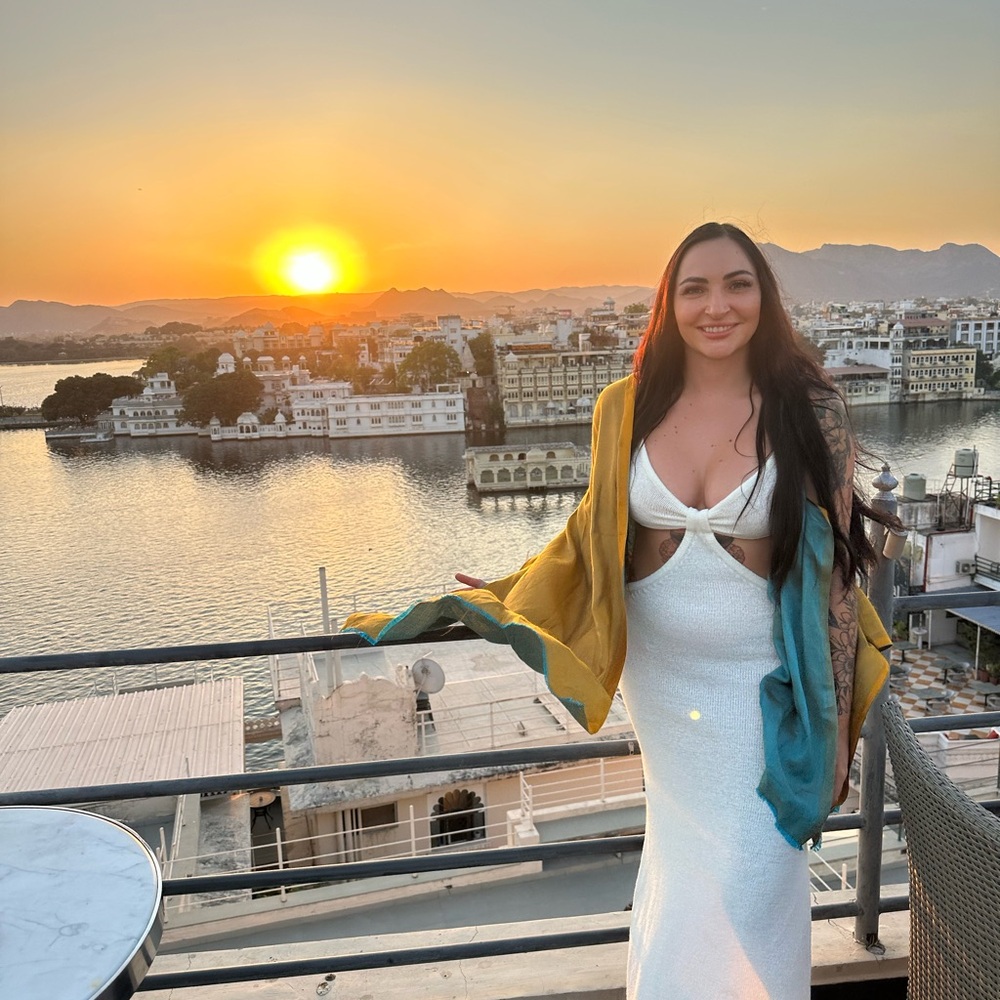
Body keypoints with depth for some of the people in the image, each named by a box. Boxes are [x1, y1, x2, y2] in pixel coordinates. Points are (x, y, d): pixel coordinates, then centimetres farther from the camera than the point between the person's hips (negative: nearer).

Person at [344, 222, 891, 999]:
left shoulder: (811, 409, -11)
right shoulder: (628, 409, -4)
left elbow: (836, 569, -8)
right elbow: (597, 533, 8)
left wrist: (832, 723, -6)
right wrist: (509, 598, 3)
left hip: (763, 686, -2)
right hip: (658, 673, 2)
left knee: (750, 891, 5)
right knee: (682, 857, 19)